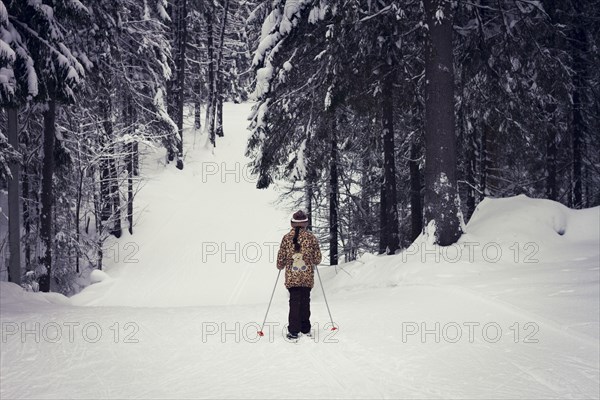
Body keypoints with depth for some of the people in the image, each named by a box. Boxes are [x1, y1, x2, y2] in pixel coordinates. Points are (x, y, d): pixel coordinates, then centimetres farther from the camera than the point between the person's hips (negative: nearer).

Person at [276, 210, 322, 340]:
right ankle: (305, 329, 20)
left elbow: (281, 257, 2)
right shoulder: (311, 237, -3)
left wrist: (280, 266, 23)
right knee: (305, 302, 12)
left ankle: (293, 331, -4)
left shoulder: (286, 238, -2)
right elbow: (317, 259, 2)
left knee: (294, 301, 3)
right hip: (307, 277, 0)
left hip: (291, 277, 0)